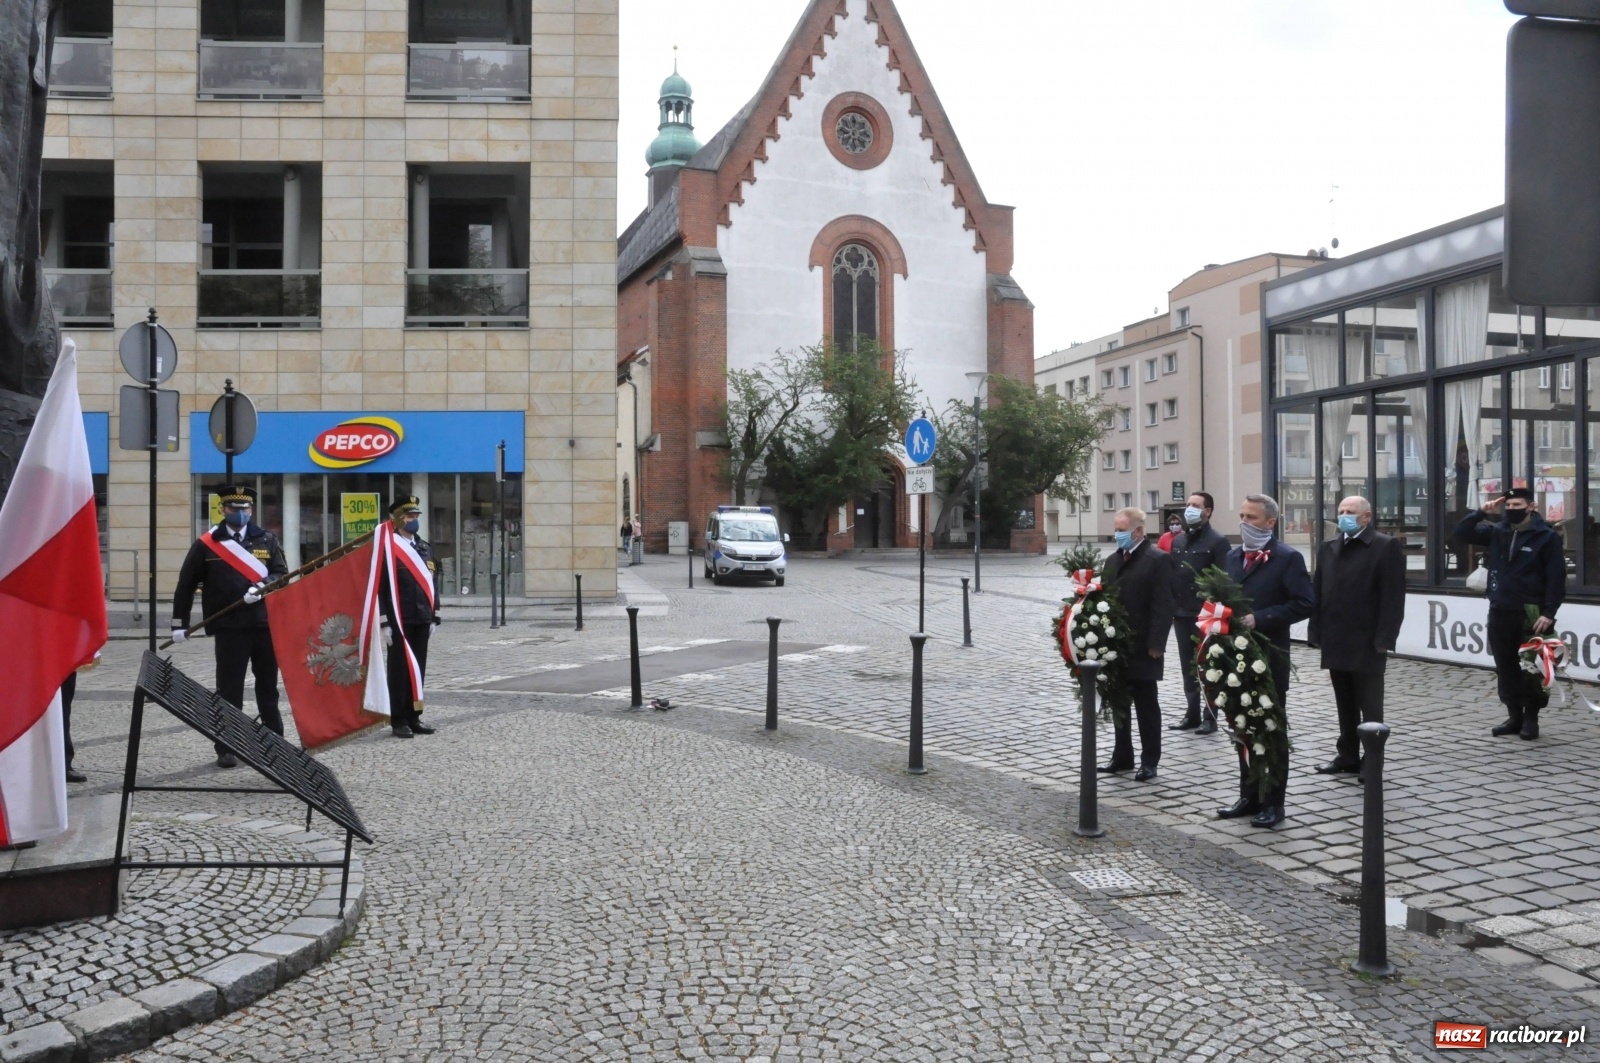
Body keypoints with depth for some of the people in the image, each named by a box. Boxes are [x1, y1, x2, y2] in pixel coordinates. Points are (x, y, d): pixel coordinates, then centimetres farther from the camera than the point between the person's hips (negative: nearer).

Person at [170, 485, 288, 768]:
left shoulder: (267, 540, 9)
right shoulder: (206, 544, 4)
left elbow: (282, 573, 3)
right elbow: (186, 584, 6)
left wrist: (262, 586, -18)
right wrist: (179, 624, 4)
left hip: (266, 624, 2)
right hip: (229, 628, -2)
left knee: (268, 687, 12)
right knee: (229, 691, 0)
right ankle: (226, 749, 9)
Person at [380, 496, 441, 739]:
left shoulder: (426, 548, 14)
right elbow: (380, 587, -9)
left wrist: (434, 617, 13)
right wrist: (385, 622, -13)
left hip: (422, 620, 6)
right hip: (399, 620, -6)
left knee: (419, 668, 10)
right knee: (399, 669, 0)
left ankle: (414, 716, 18)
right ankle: (399, 721, 6)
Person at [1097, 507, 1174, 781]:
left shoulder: (1158, 560, -9)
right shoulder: (1112, 560, 12)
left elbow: (1163, 606, -14)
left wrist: (1156, 644, -18)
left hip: (1142, 648, -7)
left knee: (1146, 705, 3)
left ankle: (1149, 761, 12)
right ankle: (1122, 756, 24)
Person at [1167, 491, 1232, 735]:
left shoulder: (1217, 541, -8)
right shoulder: (1178, 540, 12)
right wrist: (1170, 608, 9)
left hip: (1205, 615, -6)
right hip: (1182, 614, 6)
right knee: (1188, 667, 12)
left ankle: (1209, 717, 10)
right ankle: (1192, 714, 20)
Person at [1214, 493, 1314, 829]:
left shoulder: (1288, 558, -8)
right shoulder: (1233, 556, 12)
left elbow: (1304, 603, -15)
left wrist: (1259, 619, -20)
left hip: (1270, 656, -6)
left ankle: (1273, 802, 12)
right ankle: (1249, 796, 23)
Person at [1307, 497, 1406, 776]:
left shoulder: (1386, 547, -5)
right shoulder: (1328, 548, 13)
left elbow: (1393, 597, -10)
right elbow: (1317, 593, 11)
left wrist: (1384, 640, -15)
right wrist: (1316, 633, 4)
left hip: (1367, 644, -5)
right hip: (1336, 642, 5)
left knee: (1370, 706, 3)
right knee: (1345, 705, 13)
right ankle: (1347, 755, 22)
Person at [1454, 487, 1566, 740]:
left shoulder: (1546, 536, -5)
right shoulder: (1497, 532, 8)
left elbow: (1556, 577, -8)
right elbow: (1462, 533, 12)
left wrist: (1548, 613, -16)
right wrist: (1482, 513, -3)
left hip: (1531, 615, -5)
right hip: (1500, 613, 5)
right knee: (1506, 668, 10)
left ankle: (1531, 718, 11)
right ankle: (1514, 716, 19)